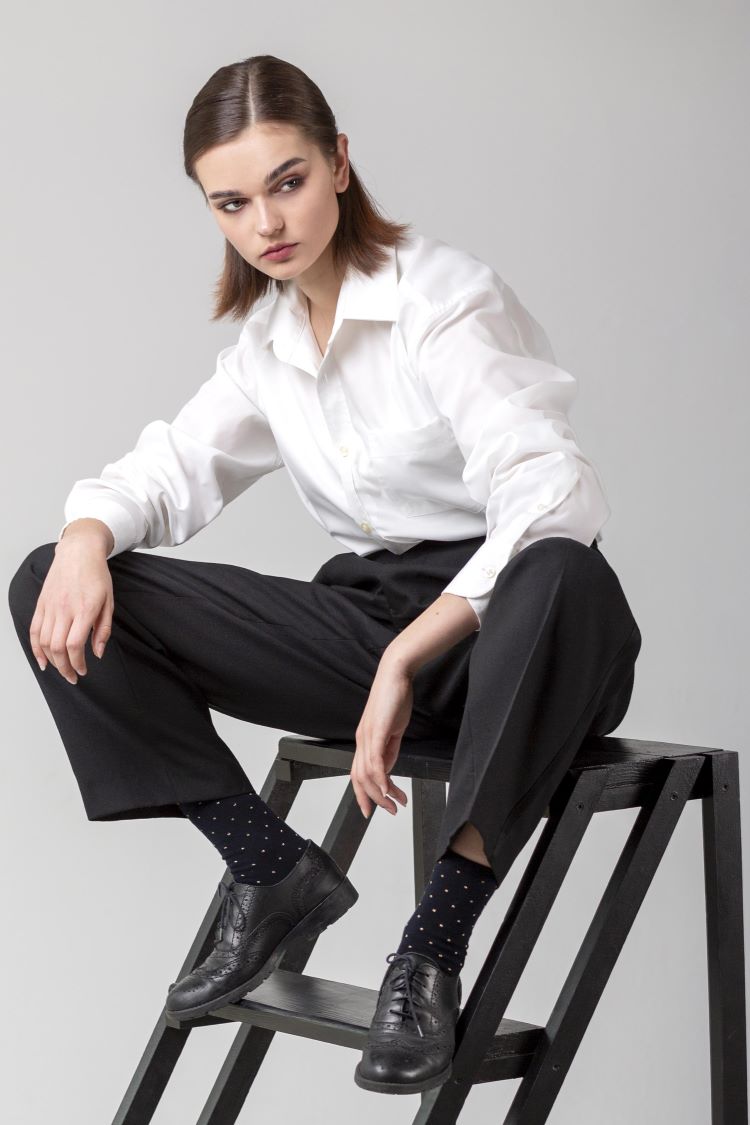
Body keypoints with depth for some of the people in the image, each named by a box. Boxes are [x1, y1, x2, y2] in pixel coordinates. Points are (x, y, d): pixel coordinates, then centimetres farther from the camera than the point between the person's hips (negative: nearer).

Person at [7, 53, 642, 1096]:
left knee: (562, 579, -45)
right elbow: (173, 469, 14)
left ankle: (434, 944, -30)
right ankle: (275, 874, -4)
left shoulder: (444, 295, -12)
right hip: (372, 617, 6)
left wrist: (407, 660, -32)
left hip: (510, 622, -6)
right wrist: (86, 537, -10)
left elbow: (550, 498, -25)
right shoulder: (269, 337, 10)